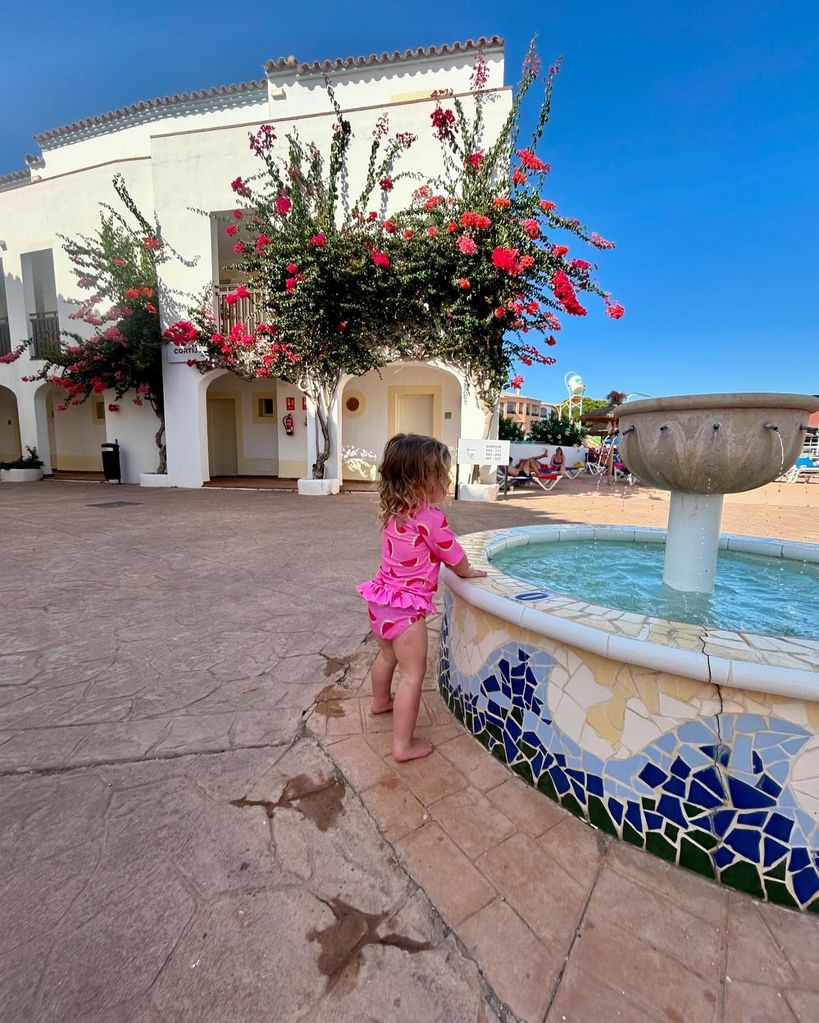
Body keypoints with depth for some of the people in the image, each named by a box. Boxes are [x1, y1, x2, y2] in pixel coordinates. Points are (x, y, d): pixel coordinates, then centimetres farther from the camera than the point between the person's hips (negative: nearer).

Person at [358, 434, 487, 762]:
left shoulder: (394, 511, 3)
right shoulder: (431, 517, -21)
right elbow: (454, 556, -8)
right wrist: (469, 573, 12)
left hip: (382, 596, 9)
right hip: (406, 606, -9)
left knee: (387, 655, 29)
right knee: (413, 673, 3)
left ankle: (380, 700, 53)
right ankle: (404, 744, 12)